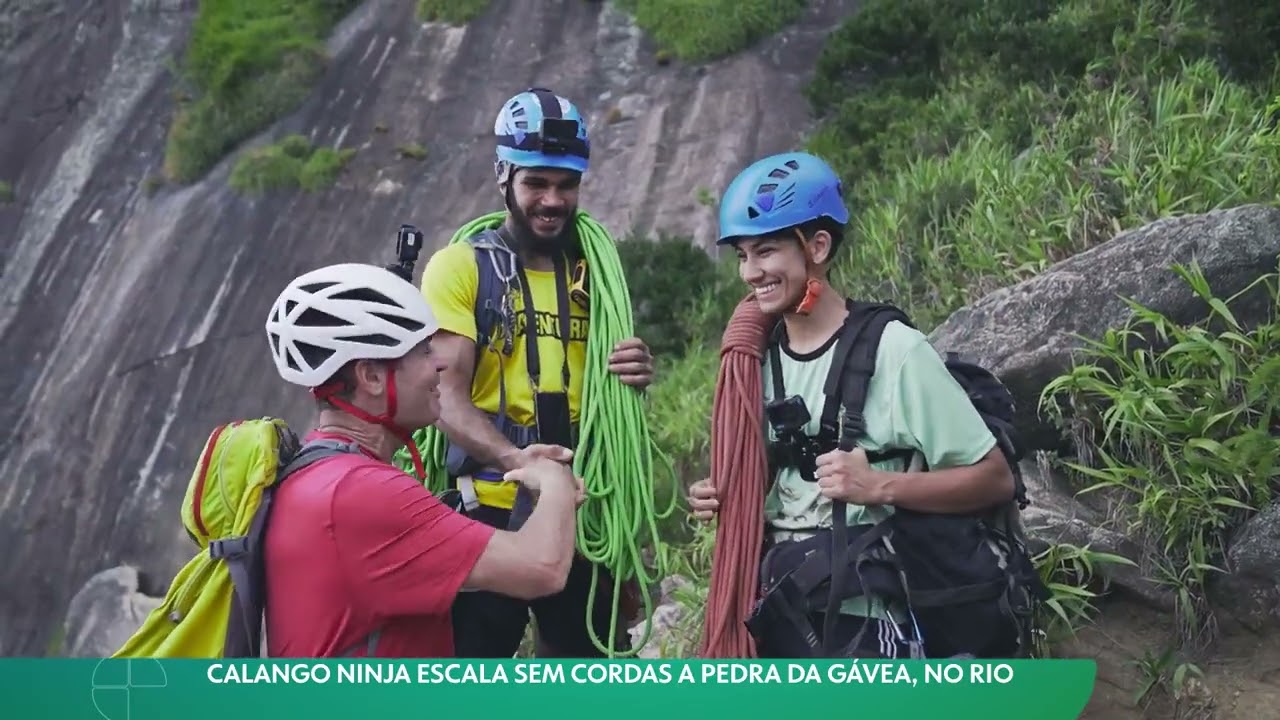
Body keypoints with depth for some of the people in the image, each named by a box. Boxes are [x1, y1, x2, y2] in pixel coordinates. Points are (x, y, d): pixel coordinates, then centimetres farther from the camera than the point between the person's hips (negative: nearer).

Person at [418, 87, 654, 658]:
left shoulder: (593, 269, 12)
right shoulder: (460, 266, -3)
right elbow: (448, 396, -13)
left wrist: (635, 376, -5)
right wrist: (517, 460, -31)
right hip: (490, 511, -4)